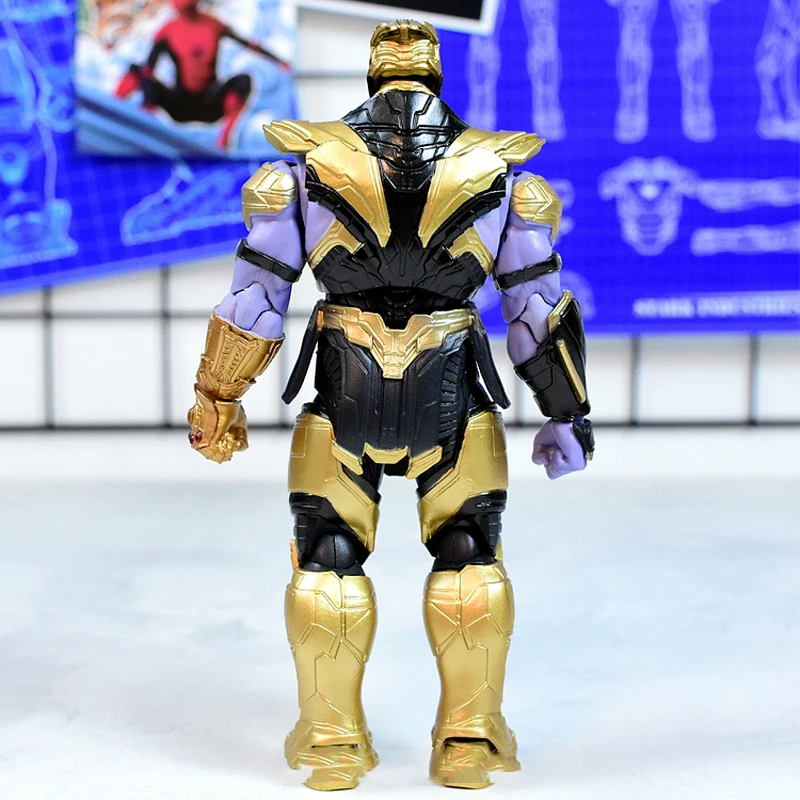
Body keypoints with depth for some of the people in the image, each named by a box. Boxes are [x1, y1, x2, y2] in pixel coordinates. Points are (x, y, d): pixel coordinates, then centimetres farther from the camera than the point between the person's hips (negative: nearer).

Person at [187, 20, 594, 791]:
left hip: (344, 406, 0)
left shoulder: (307, 171, -2)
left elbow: (252, 302, 0)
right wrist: (567, 413, 11)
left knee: (329, 557, 14)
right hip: (453, 404, 0)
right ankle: (470, 740, 15)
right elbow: (540, 308, 2)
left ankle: (332, 741, 18)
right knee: (468, 554, 15)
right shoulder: (498, 176, -1)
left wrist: (217, 399, 11)